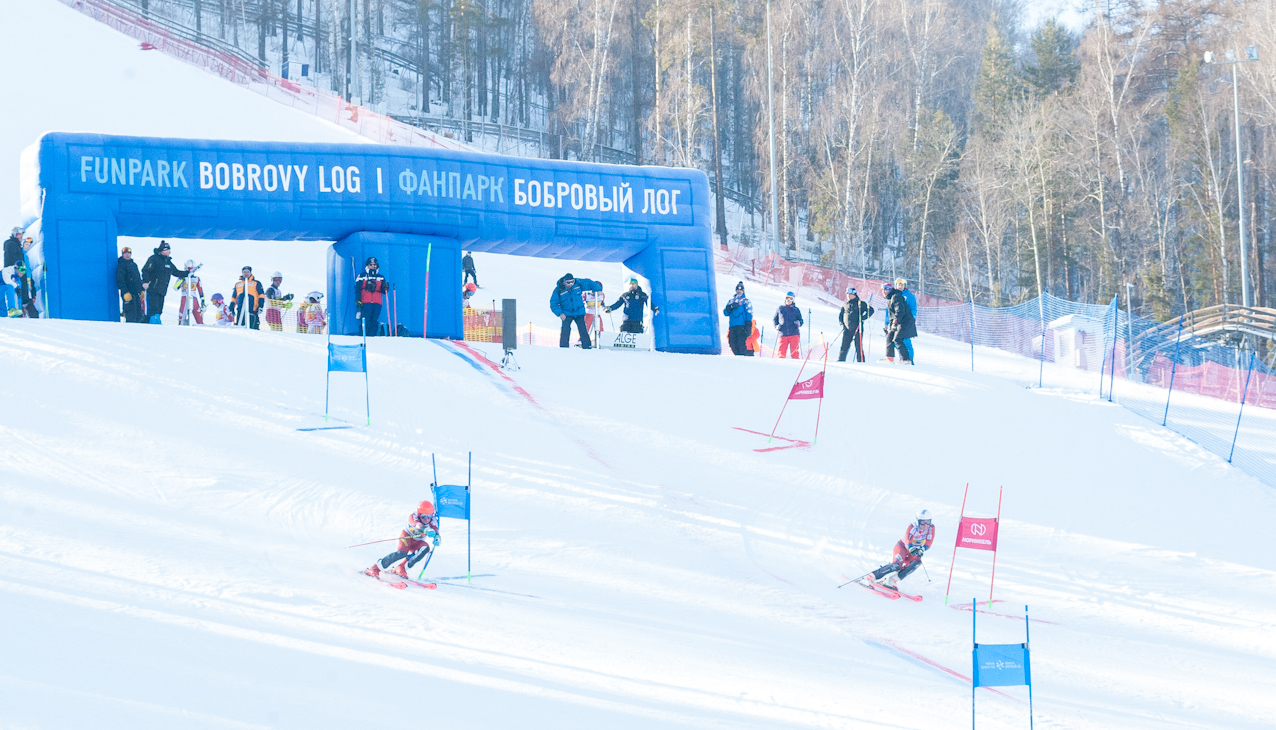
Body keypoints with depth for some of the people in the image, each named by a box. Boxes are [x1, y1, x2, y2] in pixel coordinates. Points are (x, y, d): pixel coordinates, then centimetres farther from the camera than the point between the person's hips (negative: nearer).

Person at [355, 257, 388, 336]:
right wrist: (358, 300, -6)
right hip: (365, 303, -3)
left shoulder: (381, 278, 17)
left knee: (374, 322, -4)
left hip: (377, 303, 3)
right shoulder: (362, 276, 10)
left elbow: (384, 291, 14)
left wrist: (386, 288, -9)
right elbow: (357, 289, 5)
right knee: (366, 322, -12)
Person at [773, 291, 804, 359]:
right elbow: (774, 319, 20)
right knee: (781, 352, -3)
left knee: (794, 352, -7)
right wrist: (776, 326, 0)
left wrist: (799, 323, -9)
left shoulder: (796, 310, 10)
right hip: (783, 334, 1)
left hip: (794, 334, -1)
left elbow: (801, 321, 14)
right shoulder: (780, 309, 12)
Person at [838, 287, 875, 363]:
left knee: (859, 347, -4)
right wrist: (842, 324, 11)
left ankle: (861, 362, -1)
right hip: (847, 329, 4)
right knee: (844, 347, 1)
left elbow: (871, 310, -2)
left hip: (857, 328, -4)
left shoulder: (860, 304, 2)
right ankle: (840, 361, 5)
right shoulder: (845, 305, 16)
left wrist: (862, 318, -10)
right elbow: (840, 316, 27)